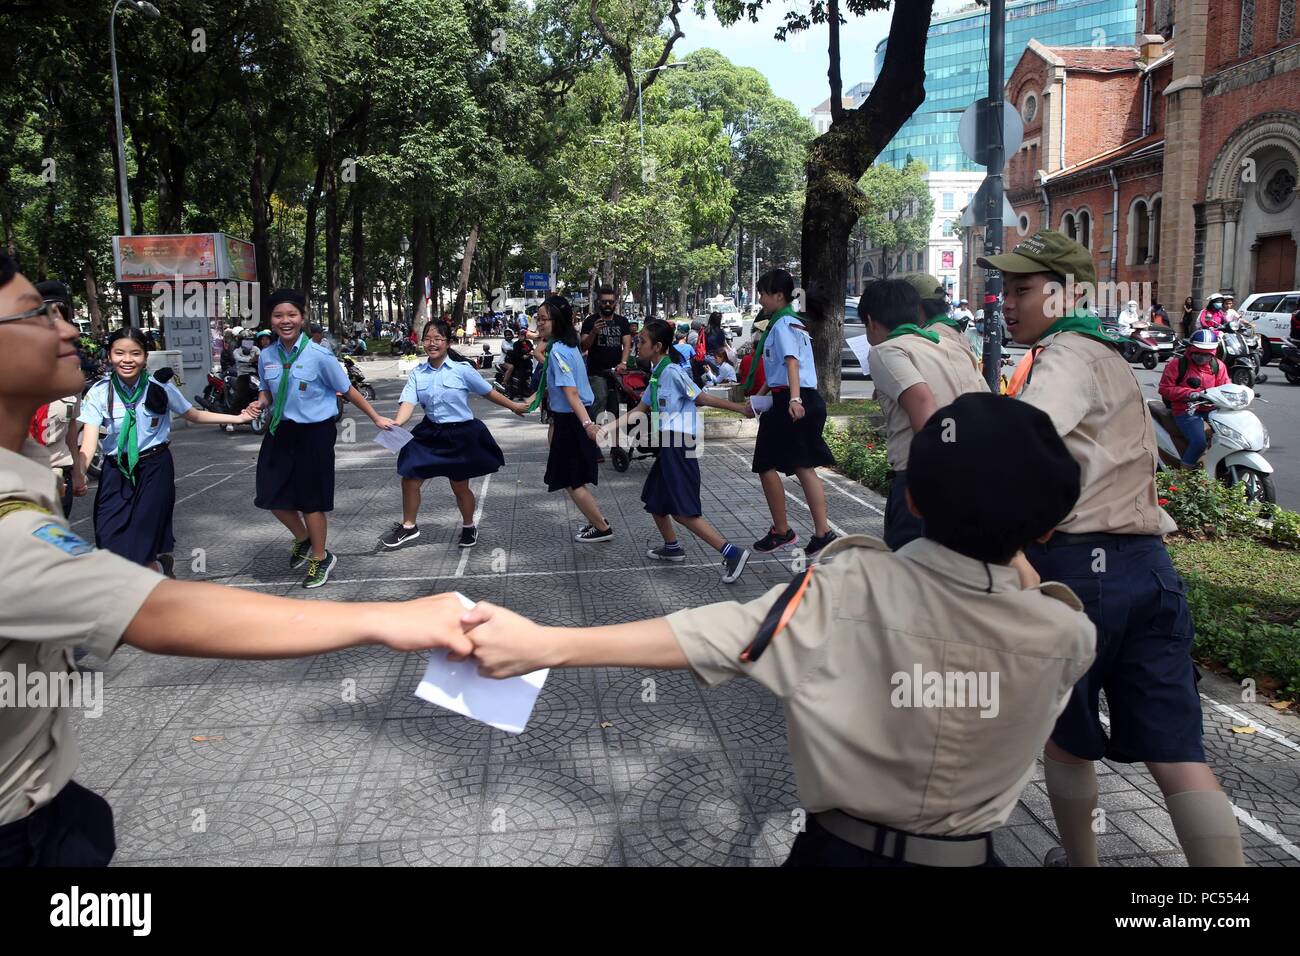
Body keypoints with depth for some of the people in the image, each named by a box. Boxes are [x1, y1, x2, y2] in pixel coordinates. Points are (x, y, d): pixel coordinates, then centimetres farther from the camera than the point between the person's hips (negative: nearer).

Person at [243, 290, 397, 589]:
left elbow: (347, 390, -6)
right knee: (271, 495, 9)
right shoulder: (266, 356, -1)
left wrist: (376, 418, -1)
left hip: (315, 432, -5)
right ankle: (303, 539, 39)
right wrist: (260, 404, -6)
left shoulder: (319, 355, -16)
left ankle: (320, 558, 30)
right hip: (280, 431, 5)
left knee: (310, 498, 6)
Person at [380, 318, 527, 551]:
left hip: (461, 435, -3)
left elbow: (488, 392, 1)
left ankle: (469, 527, 37)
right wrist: (397, 423, -32)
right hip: (430, 434, 3)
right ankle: (408, 527, 26)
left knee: (460, 487, 9)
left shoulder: (462, 370, -11)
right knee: (409, 480, 3)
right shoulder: (417, 373, -2)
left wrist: (513, 406, 8)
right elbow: (409, 402, -13)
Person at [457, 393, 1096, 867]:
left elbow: (720, 634, -28)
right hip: (964, 856, 2)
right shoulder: (1065, 634, -14)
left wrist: (542, 644, -28)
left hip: (840, 850, -2)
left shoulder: (854, 587, -23)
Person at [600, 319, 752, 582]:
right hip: (667, 444, 10)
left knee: (683, 512, -11)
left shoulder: (672, 372, -14)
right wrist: (609, 428, 16)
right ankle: (672, 547, 36)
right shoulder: (656, 375, 15)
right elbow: (639, 410, 19)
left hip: (679, 444, -10)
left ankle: (732, 553, -12)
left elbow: (703, 399, -10)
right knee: (653, 498, 20)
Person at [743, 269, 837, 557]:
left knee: (767, 466, 0)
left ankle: (781, 531, 8)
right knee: (804, 468, 7)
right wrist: (759, 398, 33)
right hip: (810, 399, 10)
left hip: (789, 403, -10)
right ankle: (823, 532, 4)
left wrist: (794, 399, -36)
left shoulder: (782, 324, -9)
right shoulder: (792, 322, 22)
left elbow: (791, 362, -24)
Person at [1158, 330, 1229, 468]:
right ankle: (1185, 471, -6)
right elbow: (1165, 389, -6)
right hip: (1186, 410, -6)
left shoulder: (1218, 366, 12)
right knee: (1199, 441, -27)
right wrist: (1189, 394, -17)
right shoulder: (1177, 364, -2)